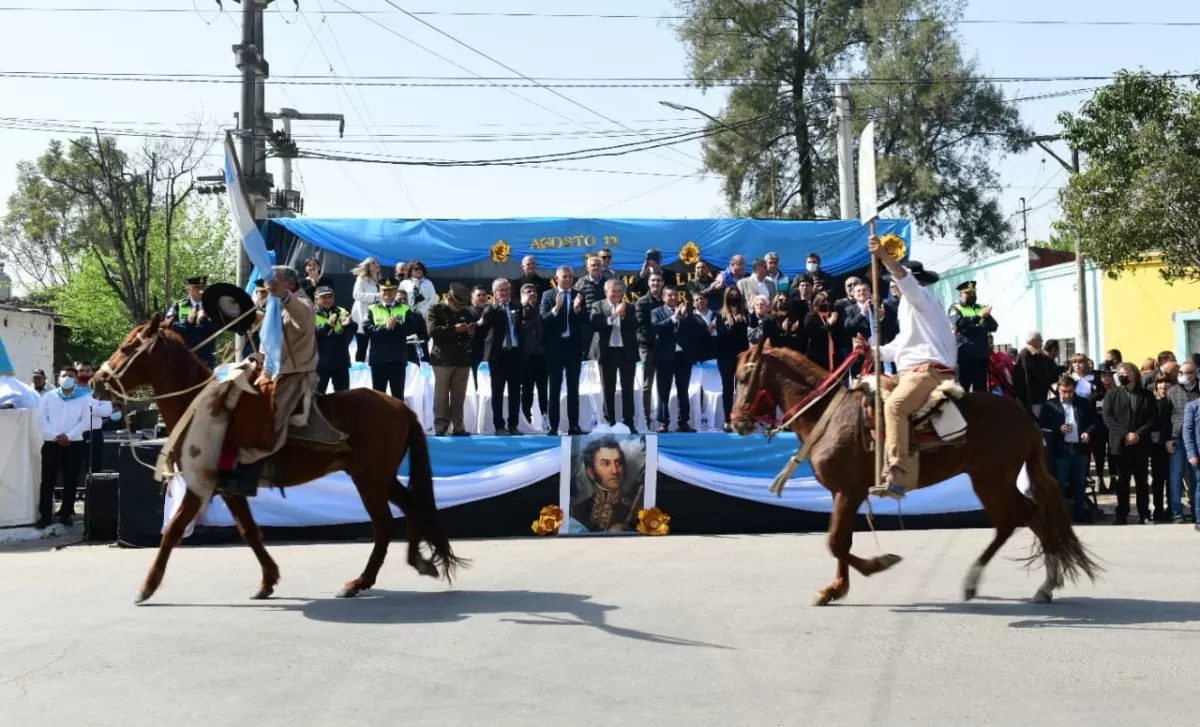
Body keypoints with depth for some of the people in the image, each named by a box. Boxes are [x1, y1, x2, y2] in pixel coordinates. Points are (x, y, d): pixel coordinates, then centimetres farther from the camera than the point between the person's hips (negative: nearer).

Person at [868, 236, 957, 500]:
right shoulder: (910, 307, 34)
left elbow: (906, 279, -21)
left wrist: (883, 256, -35)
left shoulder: (918, 297, 4)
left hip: (928, 369, -11)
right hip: (917, 370, 11)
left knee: (893, 406, -32)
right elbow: (902, 343, 38)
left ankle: (897, 476, -44)